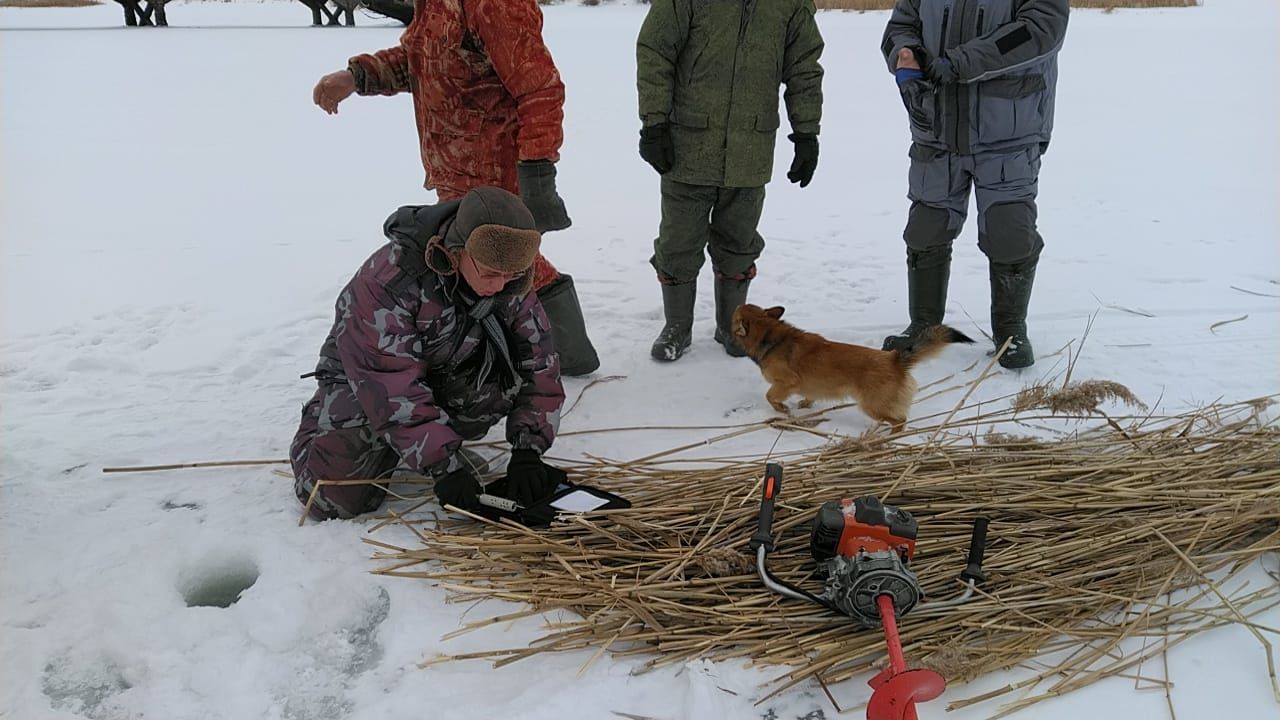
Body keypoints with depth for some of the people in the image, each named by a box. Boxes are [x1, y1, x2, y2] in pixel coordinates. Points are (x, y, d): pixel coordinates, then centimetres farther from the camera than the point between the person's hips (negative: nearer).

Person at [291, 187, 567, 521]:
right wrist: (444, 467, -39)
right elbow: (392, 388, -37)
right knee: (335, 500, -23)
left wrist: (527, 449, -26)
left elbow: (540, 366, -14)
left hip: (447, 375, 4)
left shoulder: (510, 284, -18)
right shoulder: (387, 278, -35)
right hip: (362, 377, -3)